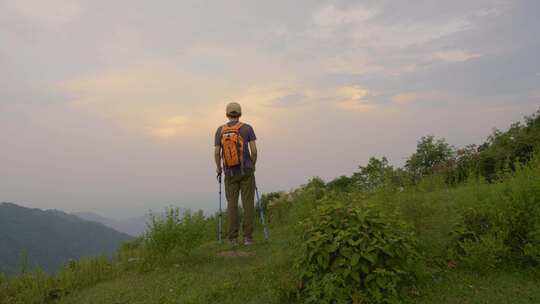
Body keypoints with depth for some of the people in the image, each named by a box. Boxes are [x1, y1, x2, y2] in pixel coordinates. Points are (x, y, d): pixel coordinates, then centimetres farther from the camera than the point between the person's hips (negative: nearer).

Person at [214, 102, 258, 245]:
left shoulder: (220, 130, 2)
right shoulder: (247, 128, -3)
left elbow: (216, 153, -2)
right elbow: (254, 150, -7)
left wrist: (218, 168, 16)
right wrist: (253, 165, 10)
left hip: (230, 173, 2)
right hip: (246, 171, -1)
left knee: (232, 204, 6)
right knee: (248, 203, 2)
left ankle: (233, 238, 2)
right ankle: (248, 237, -2)